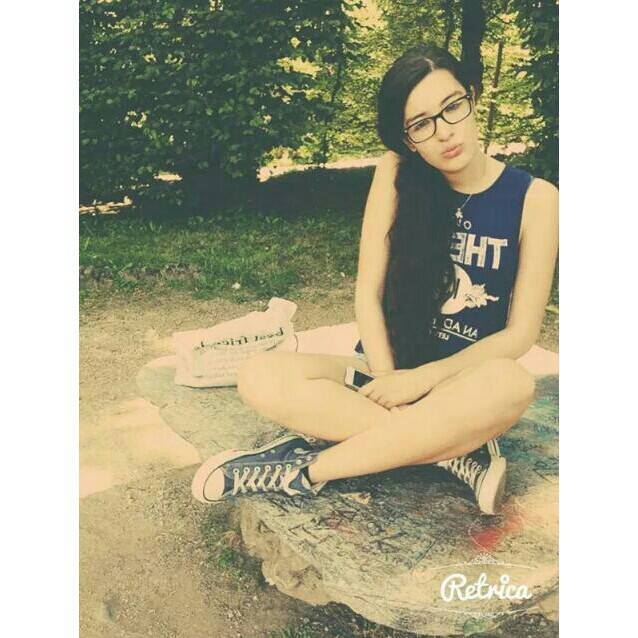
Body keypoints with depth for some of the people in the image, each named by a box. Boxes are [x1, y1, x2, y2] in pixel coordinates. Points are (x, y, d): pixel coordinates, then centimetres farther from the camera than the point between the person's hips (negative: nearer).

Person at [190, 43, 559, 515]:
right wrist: (389, 384, -18)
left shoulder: (534, 198, -7)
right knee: (261, 378, -25)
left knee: (511, 385, -38)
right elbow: (368, 293, -6)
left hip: (463, 380, -1)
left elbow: (520, 334, -8)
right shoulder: (397, 173, -4)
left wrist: (422, 378, -17)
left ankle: (305, 471, -26)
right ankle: (459, 452, -24)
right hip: (383, 369, 2)